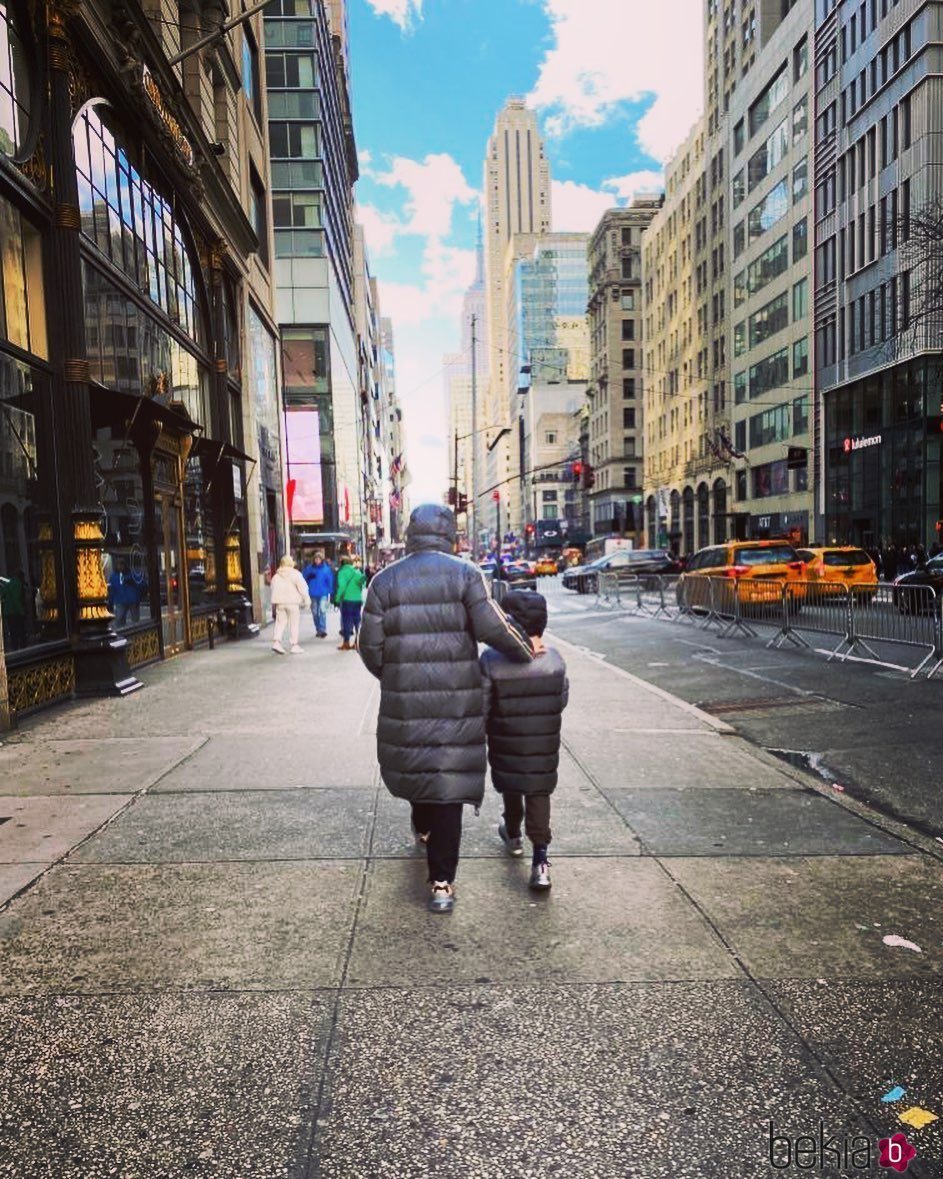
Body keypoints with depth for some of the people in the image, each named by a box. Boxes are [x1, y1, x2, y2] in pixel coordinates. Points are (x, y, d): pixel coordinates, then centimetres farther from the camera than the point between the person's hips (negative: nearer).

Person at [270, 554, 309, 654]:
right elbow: (302, 588, -7)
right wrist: (306, 600, 0)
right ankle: (294, 645, 4)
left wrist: (274, 602, 15)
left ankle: (276, 641, -6)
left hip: (279, 602, 4)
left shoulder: (276, 575, 8)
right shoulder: (295, 574, -6)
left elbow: (273, 589, 10)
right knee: (293, 624, 2)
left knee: (280, 622, 9)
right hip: (292, 602, -4)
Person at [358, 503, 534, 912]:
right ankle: (442, 882, 7)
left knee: (415, 764, 24)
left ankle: (424, 829, 50)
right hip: (457, 700, -2)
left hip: (404, 700, 3)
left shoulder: (384, 580, 1)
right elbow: (493, 628, -13)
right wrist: (526, 650, 4)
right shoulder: (464, 574, -5)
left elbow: (371, 647, 1)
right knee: (449, 780, 3)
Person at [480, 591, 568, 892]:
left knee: (511, 790, 22)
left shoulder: (491, 662, -20)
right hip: (545, 748, 1)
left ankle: (513, 835, 43)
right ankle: (540, 858, 1)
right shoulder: (555, 660, -11)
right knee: (539, 794, 11)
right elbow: (562, 700, 2)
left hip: (506, 747, -1)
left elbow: (481, 709, -14)